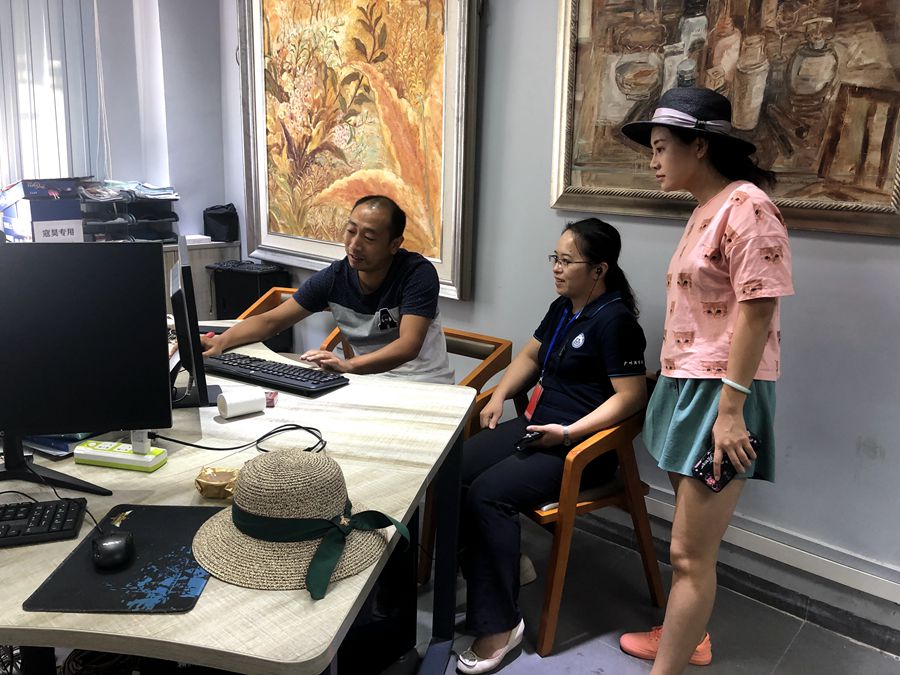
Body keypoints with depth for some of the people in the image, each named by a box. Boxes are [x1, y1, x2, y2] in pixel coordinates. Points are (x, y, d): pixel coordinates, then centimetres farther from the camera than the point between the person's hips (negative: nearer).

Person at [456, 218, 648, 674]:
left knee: (489, 493, -26)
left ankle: (499, 625, -12)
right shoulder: (563, 308, 12)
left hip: (580, 446, -8)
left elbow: (631, 396, -18)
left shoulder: (614, 320, -15)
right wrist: (500, 395, 9)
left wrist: (569, 432, -24)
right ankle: (501, 565, 5)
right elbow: (530, 356, 25)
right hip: (535, 426, 9)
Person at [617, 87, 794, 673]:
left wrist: (730, 408, -22)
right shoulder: (705, 209, 15)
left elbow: (757, 312, -20)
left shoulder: (746, 206, -14)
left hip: (720, 394, -9)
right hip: (686, 386, 10)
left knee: (690, 553, -4)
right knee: (693, 540, 21)